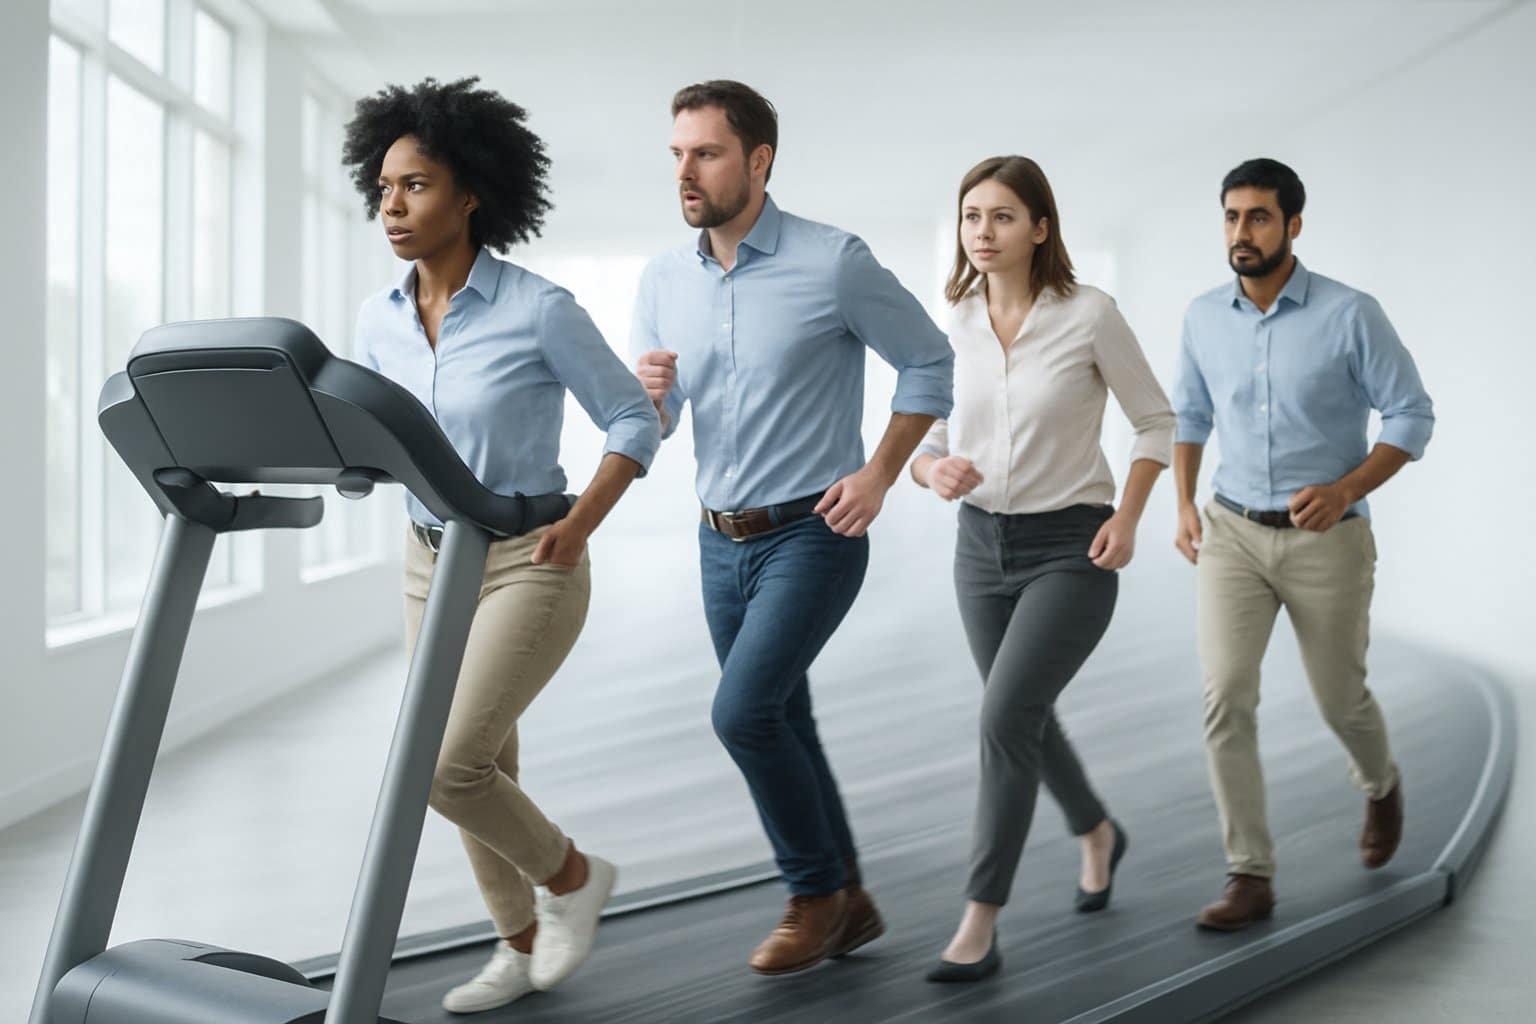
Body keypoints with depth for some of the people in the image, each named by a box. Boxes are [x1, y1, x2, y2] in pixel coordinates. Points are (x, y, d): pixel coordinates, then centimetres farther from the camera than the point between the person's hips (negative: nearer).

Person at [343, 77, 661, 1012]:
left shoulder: (539, 311, -14)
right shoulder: (380, 321, 2)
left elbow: (635, 419, -8)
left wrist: (582, 522, -19)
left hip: (529, 565, -6)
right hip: (431, 563, 6)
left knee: (448, 765, -15)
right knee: (478, 769, 11)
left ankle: (570, 875, 12)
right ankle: (522, 945, 29)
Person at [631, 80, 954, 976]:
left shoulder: (835, 263, -13)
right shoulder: (663, 281, 4)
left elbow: (929, 361, -2)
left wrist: (879, 475, -10)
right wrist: (647, 393, -16)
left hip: (814, 534, -6)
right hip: (722, 540, 7)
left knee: (743, 711, -17)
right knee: (781, 725, 13)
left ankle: (816, 891, 5)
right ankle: (847, 900, 29)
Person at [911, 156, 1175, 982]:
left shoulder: (1088, 314, -13)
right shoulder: (949, 324, -3)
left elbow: (1156, 421, -2)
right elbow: (923, 436, 3)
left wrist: (1127, 518, -13)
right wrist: (936, 471, -20)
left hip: (1070, 550, -5)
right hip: (982, 545, 5)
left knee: (1003, 720, -19)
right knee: (1025, 720, 19)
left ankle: (979, 927, -9)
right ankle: (1098, 834, 49)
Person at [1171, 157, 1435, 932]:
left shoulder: (1350, 314, -13)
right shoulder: (1204, 317, -1)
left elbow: (1411, 416, -8)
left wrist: (1344, 489, -22)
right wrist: (1185, 504, 2)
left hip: (1328, 541, -2)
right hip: (1234, 532, 2)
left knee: (1340, 700, 13)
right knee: (1225, 695, -13)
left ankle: (1380, 785, 48)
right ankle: (1250, 876, -6)